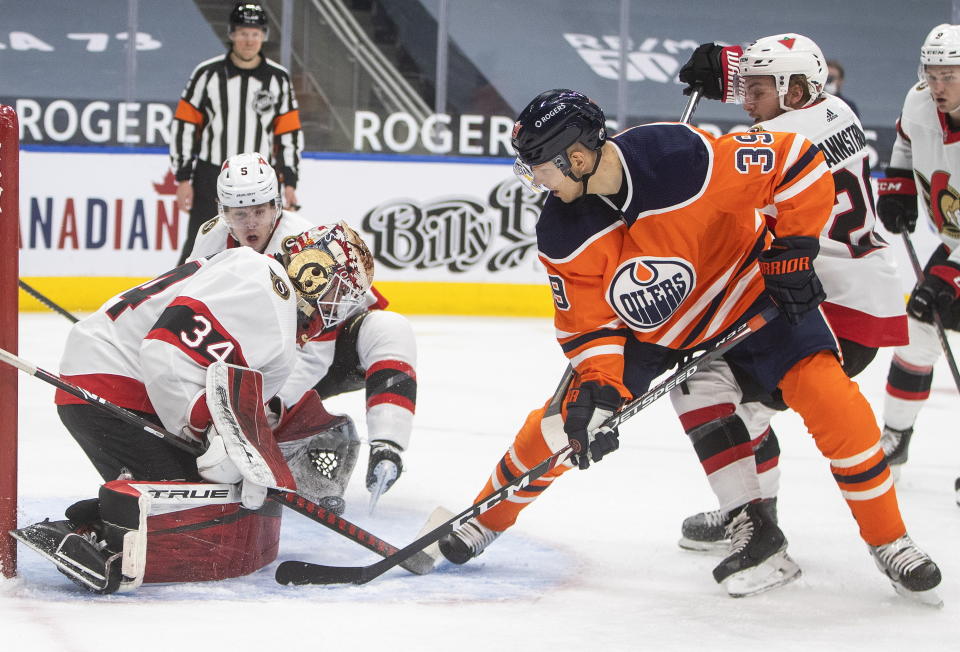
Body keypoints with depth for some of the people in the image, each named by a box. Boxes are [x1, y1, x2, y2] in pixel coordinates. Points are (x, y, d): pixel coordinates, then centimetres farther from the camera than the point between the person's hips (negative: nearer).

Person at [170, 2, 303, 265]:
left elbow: (289, 133, 7)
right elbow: (184, 126, -2)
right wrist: (183, 177, -5)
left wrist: (289, 182, 2)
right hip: (210, 180, -2)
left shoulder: (278, 78, 3)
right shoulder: (208, 74, -4)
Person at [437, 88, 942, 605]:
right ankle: (486, 519, 22)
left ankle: (888, 541, -2)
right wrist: (597, 388, -25)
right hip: (647, 331, 3)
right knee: (564, 421, -3)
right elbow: (587, 323, -10)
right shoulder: (561, 236, -19)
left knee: (828, 397, -19)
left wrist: (793, 250, -23)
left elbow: (798, 162, -26)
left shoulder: (687, 158, -35)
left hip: (746, 290, -3)